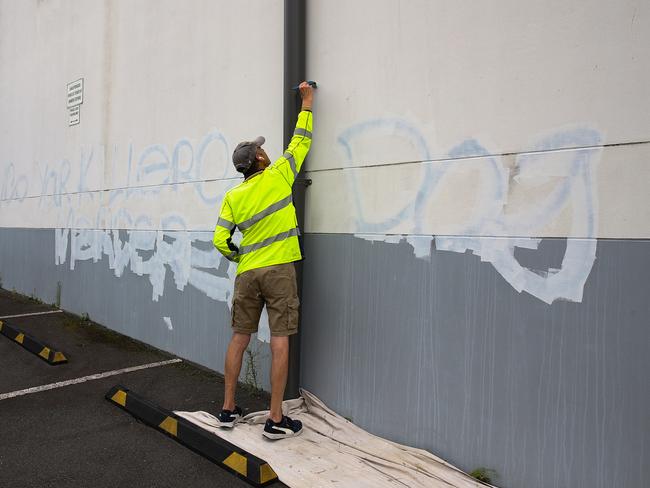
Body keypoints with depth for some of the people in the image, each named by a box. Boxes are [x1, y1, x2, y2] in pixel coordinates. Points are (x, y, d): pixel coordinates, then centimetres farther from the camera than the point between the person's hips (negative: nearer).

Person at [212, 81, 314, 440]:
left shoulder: (232, 197, 6)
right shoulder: (278, 176, -2)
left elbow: (220, 240, 1)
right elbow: (300, 142, 9)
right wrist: (307, 103, 20)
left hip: (247, 272, 4)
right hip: (279, 270, -4)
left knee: (239, 338, 12)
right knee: (279, 340, -2)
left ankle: (228, 409, 21)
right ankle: (276, 420, 2)